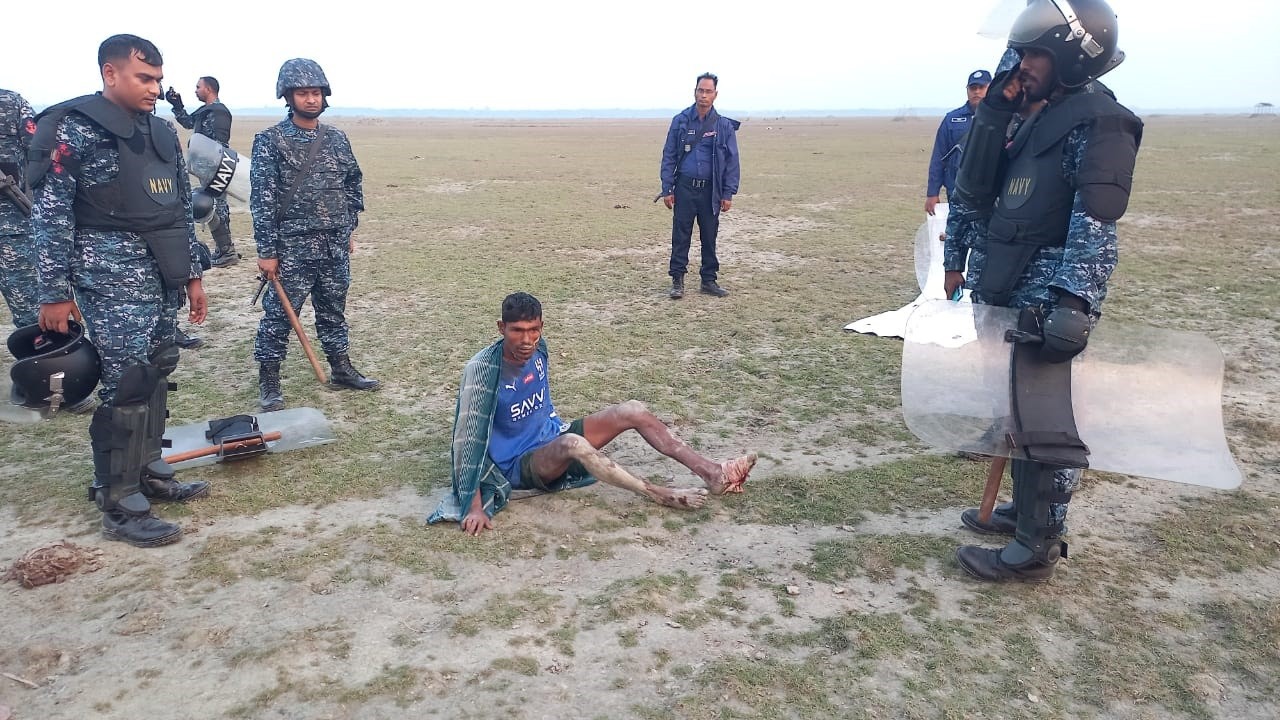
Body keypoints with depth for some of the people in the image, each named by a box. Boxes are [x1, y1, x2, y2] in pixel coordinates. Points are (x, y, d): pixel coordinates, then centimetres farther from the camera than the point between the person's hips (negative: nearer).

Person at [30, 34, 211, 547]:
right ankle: (120, 508, 2)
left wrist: (192, 275, 18)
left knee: (156, 376, 12)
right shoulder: (74, 128, -7)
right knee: (127, 385, -7)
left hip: (162, 277, 7)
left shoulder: (162, 132, 14)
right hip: (112, 277, -7)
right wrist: (55, 292, -11)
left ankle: (148, 474, 27)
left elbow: (181, 210, 18)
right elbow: (51, 215, -9)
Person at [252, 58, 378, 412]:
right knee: (279, 314, 3)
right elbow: (262, 199, -10)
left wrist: (349, 230, 15)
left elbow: (352, 186, 17)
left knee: (334, 310, 16)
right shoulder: (270, 141, -8)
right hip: (292, 248, -5)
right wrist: (266, 251, -13)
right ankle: (269, 382, 14)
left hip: (335, 247, 5)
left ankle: (341, 369, 28)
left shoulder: (337, 138, 7)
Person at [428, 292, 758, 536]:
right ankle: (659, 495, -29)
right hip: (521, 464, -7)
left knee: (634, 411, -10)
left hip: (552, 436, 7)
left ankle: (712, 474, -11)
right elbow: (467, 438, -27)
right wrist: (474, 505, -31)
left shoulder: (538, 349, -5)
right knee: (572, 444, -40)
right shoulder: (482, 370, -26)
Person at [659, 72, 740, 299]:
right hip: (685, 188, -1)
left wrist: (728, 194, -3)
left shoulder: (724, 126, 2)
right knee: (680, 236, 1)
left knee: (710, 237, 8)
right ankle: (677, 280, 10)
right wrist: (667, 189, -2)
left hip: (711, 191, 1)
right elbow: (669, 156, 4)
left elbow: (732, 161, 3)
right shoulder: (680, 121, 2)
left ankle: (709, 280, 19)